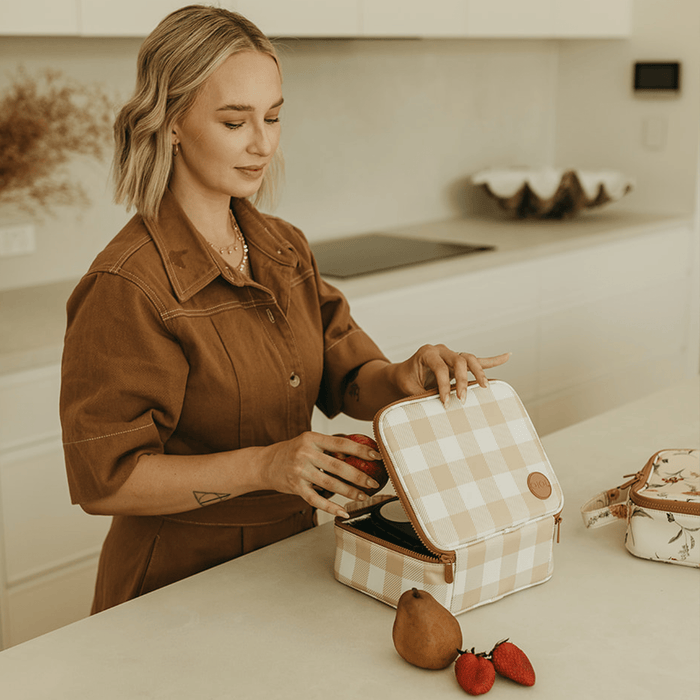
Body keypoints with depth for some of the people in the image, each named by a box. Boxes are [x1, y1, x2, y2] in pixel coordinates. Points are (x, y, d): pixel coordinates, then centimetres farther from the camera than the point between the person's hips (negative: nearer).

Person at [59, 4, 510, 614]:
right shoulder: (124, 288, -18)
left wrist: (404, 379, -17)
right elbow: (105, 478, -17)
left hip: (288, 556, 6)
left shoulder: (284, 248, 7)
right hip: (179, 579, -5)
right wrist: (264, 466, -27)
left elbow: (347, 377, 6)